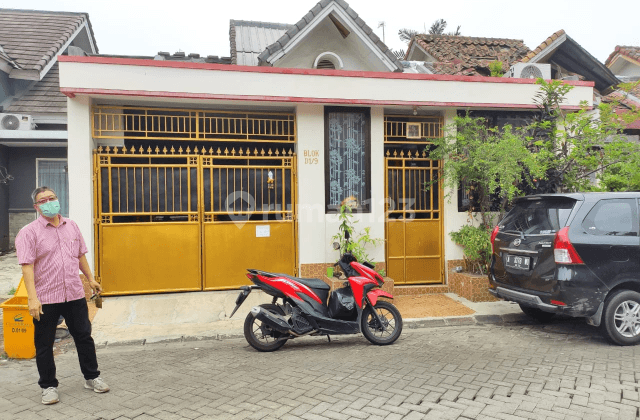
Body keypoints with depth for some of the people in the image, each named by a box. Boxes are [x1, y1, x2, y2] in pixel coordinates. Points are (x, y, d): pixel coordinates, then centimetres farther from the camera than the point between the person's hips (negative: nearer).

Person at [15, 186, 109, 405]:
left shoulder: (71, 226, 9)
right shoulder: (29, 232, -7)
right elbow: (27, 266, -13)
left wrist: (91, 279, 16)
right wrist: (33, 298, -20)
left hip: (75, 295, 4)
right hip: (46, 299, -4)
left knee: (84, 337, 12)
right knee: (44, 345, 9)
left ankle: (92, 377, 27)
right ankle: (48, 386, 25)